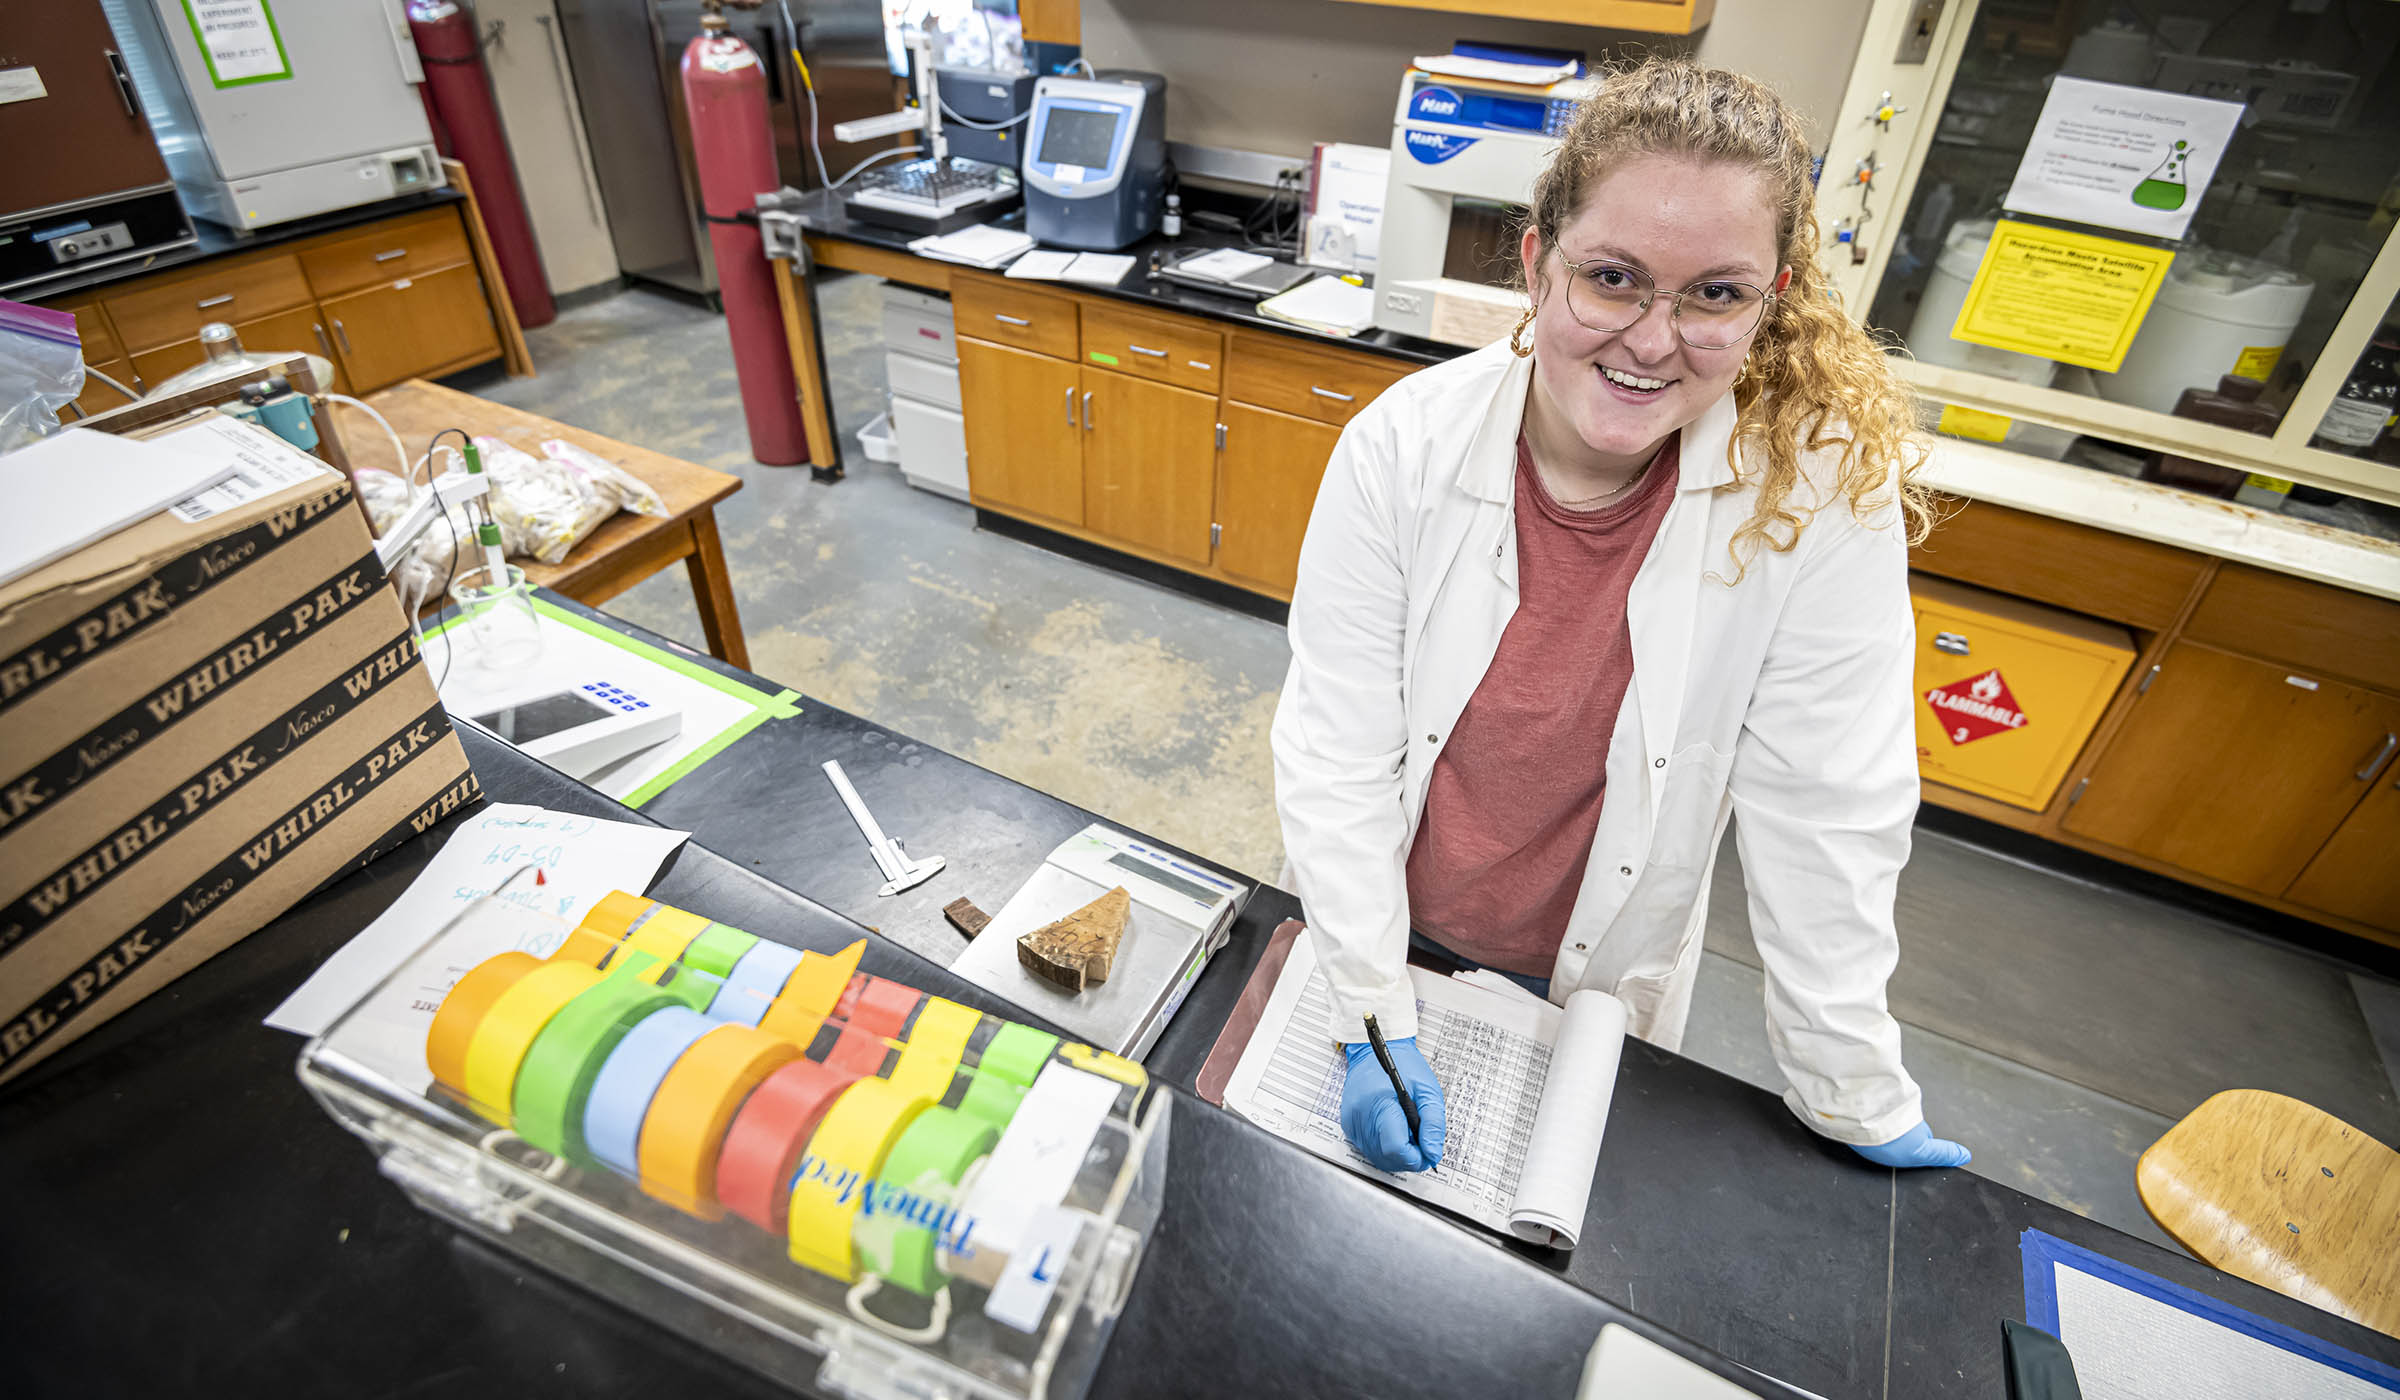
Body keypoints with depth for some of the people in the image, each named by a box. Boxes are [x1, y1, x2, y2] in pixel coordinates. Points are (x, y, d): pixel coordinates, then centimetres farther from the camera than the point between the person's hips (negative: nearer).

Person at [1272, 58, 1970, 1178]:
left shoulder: (1823, 489, -22)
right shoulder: (1403, 446, -22)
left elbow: (1823, 817, -16)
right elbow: (1336, 748, -20)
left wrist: (1860, 1106, -9)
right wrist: (1374, 1018, -20)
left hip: (1597, 975, 0)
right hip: (1382, 933, 1)